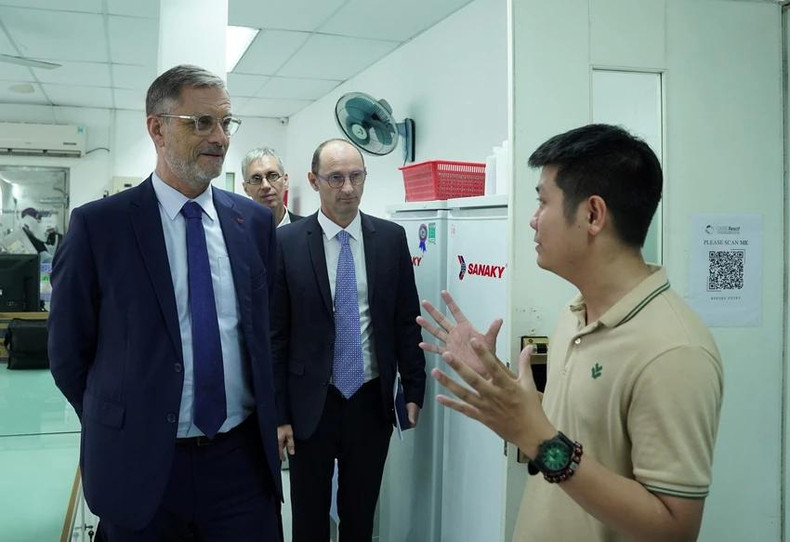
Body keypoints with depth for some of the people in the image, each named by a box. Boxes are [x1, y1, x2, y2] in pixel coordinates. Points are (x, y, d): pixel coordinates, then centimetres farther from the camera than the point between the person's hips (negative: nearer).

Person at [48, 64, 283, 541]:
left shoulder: (256, 221, 3)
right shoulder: (97, 225, -7)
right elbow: (69, 350, 0)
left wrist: (268, 418, 10)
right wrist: (119, 429, 5)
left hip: (244, 456, 2)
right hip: (141, 465, -2)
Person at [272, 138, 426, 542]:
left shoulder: (391, 237, 0)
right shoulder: (287, 242, -7)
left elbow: (407, 320, 5)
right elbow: (274, 334, -5)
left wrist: (414, 389, 4)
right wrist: (278, 413, -5)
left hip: (372, 402, 2)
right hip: (311, 403, -1)